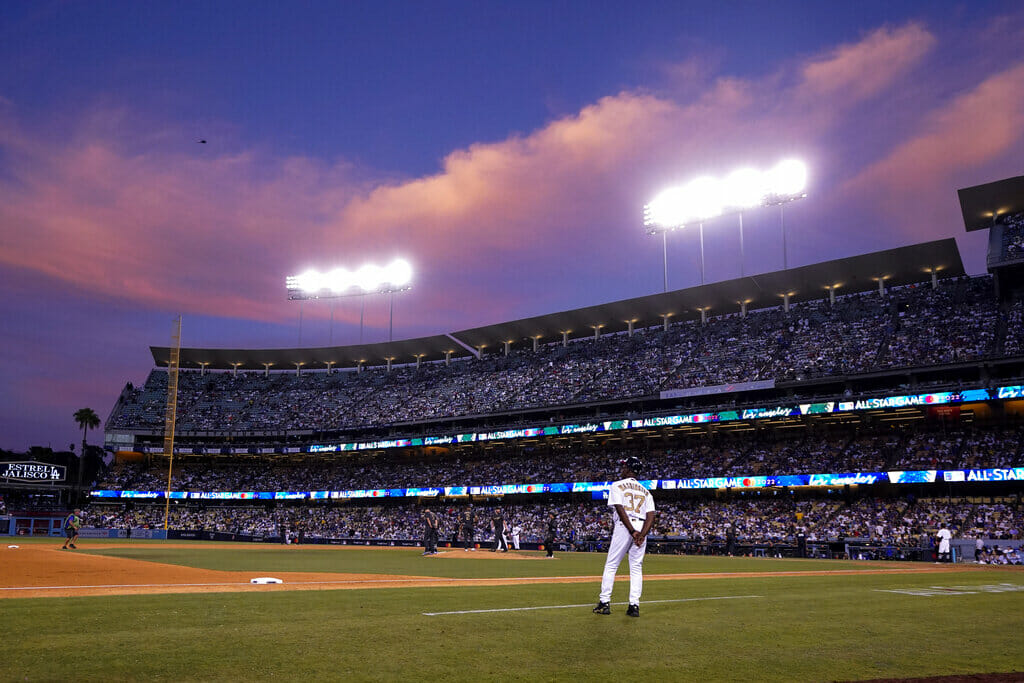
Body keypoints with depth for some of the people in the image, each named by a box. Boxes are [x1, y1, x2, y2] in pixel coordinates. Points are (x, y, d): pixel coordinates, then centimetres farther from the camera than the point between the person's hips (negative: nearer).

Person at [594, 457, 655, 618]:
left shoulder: (617, 485, 5)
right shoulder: (645, 490, 19)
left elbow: (620, 509, -10)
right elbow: (651, 515, 4)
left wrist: (632, 532, -13)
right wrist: (642, 535, -8)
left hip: (624, 526, -4)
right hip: (642, 528, 4)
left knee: (611, 565, 4)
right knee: (636, 567, 8)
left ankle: (605, 602, 2)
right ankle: (634, 605, 1)